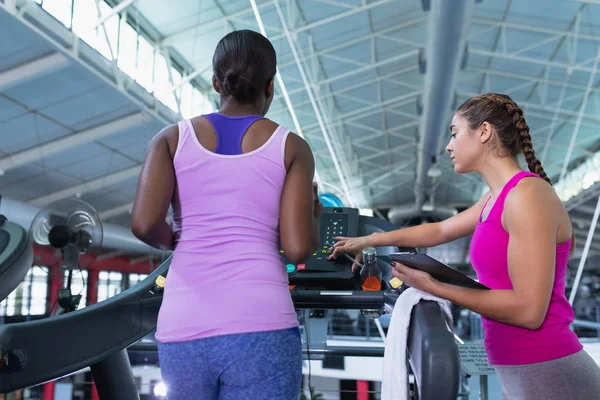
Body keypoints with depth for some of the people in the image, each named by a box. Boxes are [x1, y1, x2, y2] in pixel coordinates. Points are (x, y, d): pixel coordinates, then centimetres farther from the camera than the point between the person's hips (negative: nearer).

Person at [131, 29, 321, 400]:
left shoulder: (173, 137, 9)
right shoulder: (291, 146, 6)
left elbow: (144, 224, -4)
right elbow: (298, 247, -3)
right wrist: (315, 213, 19)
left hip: (182, 328, 3)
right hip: (260, 326, -2)